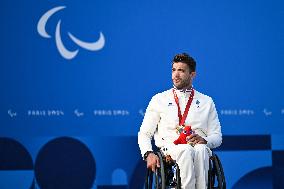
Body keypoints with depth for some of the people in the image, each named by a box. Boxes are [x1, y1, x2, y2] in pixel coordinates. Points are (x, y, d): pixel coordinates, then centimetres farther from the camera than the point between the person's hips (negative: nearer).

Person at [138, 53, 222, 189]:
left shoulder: (206, 102, 21)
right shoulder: (159, 99, 18)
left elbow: (217, 137, 16)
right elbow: (144, 134, 14)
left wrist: (203, 140, -9)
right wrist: (148, 154, -7)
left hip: (200, 148, 1)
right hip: (170, 149, -1)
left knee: (200, 149, -37)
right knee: (186, 150, -38)